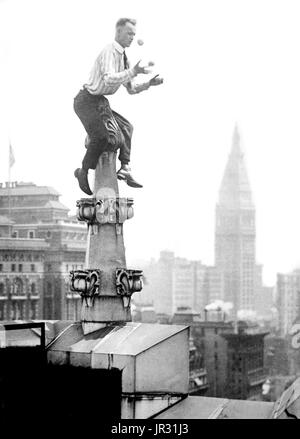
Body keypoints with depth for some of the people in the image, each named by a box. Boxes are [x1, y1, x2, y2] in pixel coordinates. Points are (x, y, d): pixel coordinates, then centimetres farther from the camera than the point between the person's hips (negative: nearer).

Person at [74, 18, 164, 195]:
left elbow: (131, 89, 16)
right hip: (86, 100, -10)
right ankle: (83, 172, -7)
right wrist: (133, 71, -37)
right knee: (101, 137, -25)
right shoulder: (109, 52, -17)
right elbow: (109, 80, -33)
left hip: (99, 102, 10)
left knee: (126, 127, 12)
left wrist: (149, 83, 1)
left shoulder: (123, 57, 13)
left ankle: (125, 167, 5)